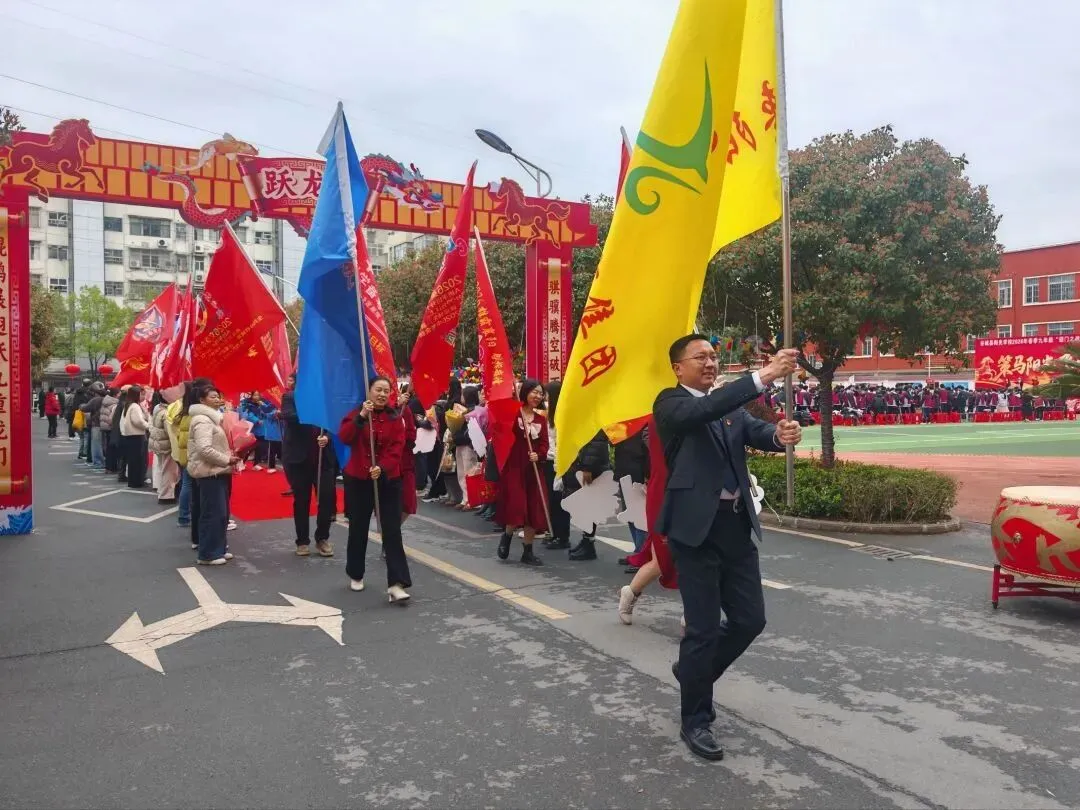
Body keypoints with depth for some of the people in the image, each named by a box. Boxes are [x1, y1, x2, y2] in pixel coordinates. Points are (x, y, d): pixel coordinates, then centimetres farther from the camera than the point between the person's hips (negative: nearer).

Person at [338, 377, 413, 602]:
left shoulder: (395, 418, 1)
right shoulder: (356, 414, 1)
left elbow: (397, 449, -9)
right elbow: (344, 438, -18)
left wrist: (382, 468, -26)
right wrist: (361, 416, -28)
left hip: (388, 480, 0)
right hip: (358, 480, 1)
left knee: (392, 531, -7)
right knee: (358, 529, 12)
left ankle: (396, 584, -10)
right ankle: (356, 575, 33)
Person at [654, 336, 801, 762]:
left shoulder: (731, 406, 15)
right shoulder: (671, 403, -5)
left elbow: (756, 432, -1)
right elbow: (703, 411, -26)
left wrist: (781, 434, -25)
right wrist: (763, 376, -33)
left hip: (736, 524, 7)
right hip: (697, 526, -6)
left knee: (750, 619, 11)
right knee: (704, 627, 0)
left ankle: (693, 671, 36)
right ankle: (695, 720, 18)